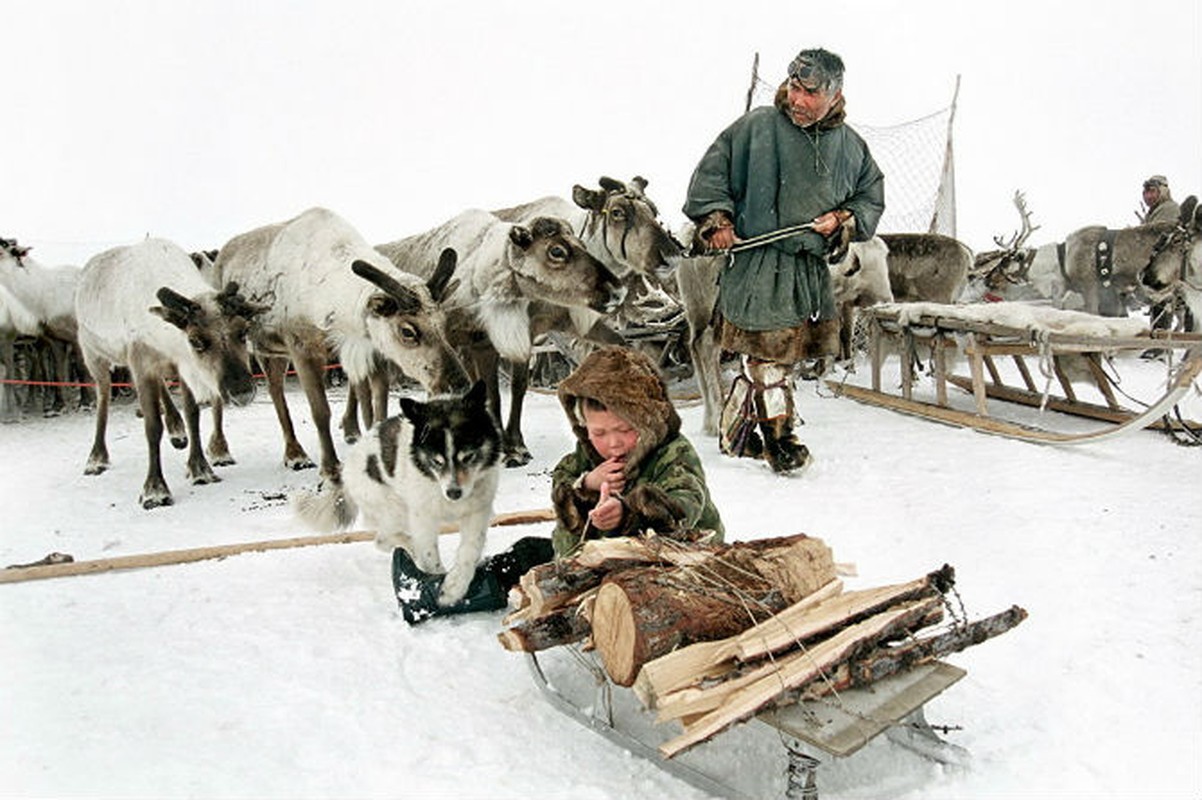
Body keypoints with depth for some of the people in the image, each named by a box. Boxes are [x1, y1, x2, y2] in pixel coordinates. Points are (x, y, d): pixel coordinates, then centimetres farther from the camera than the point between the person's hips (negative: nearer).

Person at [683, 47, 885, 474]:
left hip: (813, 268, 5)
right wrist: (716, 219, -8)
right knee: (770, 352, -6)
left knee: (763, 357, 10)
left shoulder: (850, 146, 10)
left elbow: (872, 198, 19)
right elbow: (711, 171, 3)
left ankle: (736, 433, 26)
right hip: (756, 264, -5)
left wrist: (844, 221, 1)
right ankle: (778, 435, 10)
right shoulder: (756, 126, -3)